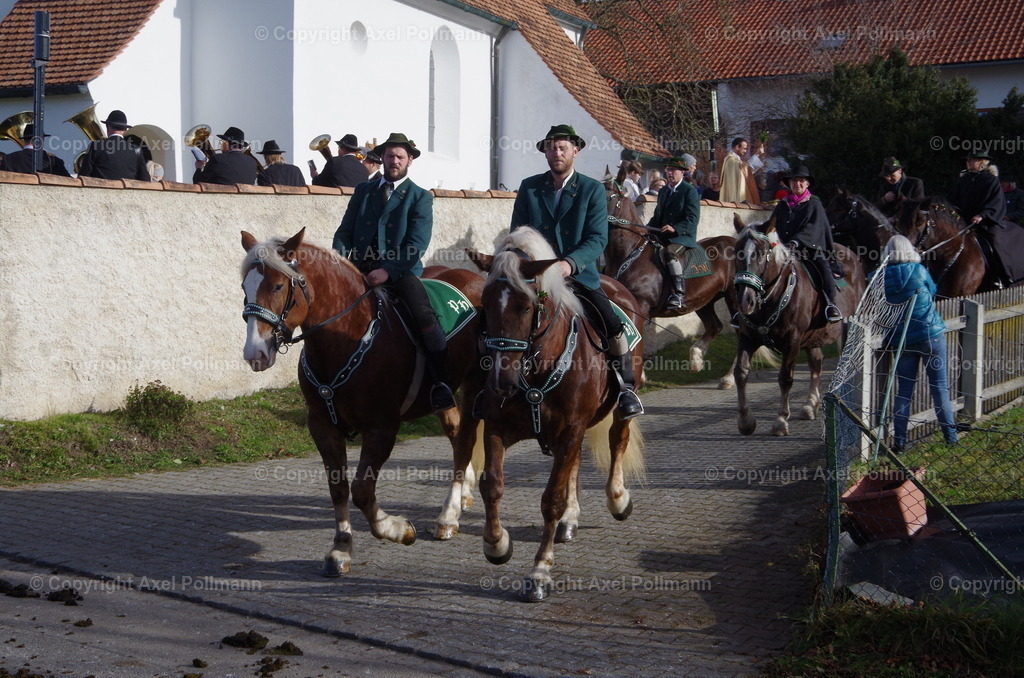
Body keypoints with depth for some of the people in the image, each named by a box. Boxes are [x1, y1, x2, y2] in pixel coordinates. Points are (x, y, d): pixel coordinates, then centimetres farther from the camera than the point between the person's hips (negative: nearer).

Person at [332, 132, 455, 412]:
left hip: (400, 271, -4)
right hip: (360, 269, 4)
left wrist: (388, 271, -19)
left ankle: (441, 383, -21)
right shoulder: (363, 190, 17)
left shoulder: (420, 197, 5)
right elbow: (344, 231, 12)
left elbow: (417, 245, -6)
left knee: (424, 316, -28)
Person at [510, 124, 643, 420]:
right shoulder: (529, 187, 9)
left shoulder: (593, 189, 3)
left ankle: (625, 388, -1)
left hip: (580, 276, -1)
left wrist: (570, 263, -25)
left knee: (614, 327, -19)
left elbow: (598, 238, -7)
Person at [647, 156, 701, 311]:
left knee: (670, 252, -35)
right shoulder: (663, 191, 20)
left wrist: (675, 228, -27)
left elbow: (692, 219, -12)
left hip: (683, 236, -8)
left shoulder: (690, 191, -4)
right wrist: (649, 227, 4)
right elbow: (657, 215, 25)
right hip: (663, 236, 8)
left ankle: (679, 294, -35)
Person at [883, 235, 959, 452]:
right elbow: (933, 292, 9)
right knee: (939, 385, 6)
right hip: (931, 334, -2)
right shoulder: (919, 271, -7)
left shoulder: (883, 277, -4)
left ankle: (899, 440, 7)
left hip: (902, 339, 2)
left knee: (904, 390, 8)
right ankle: (950, 435, 11)